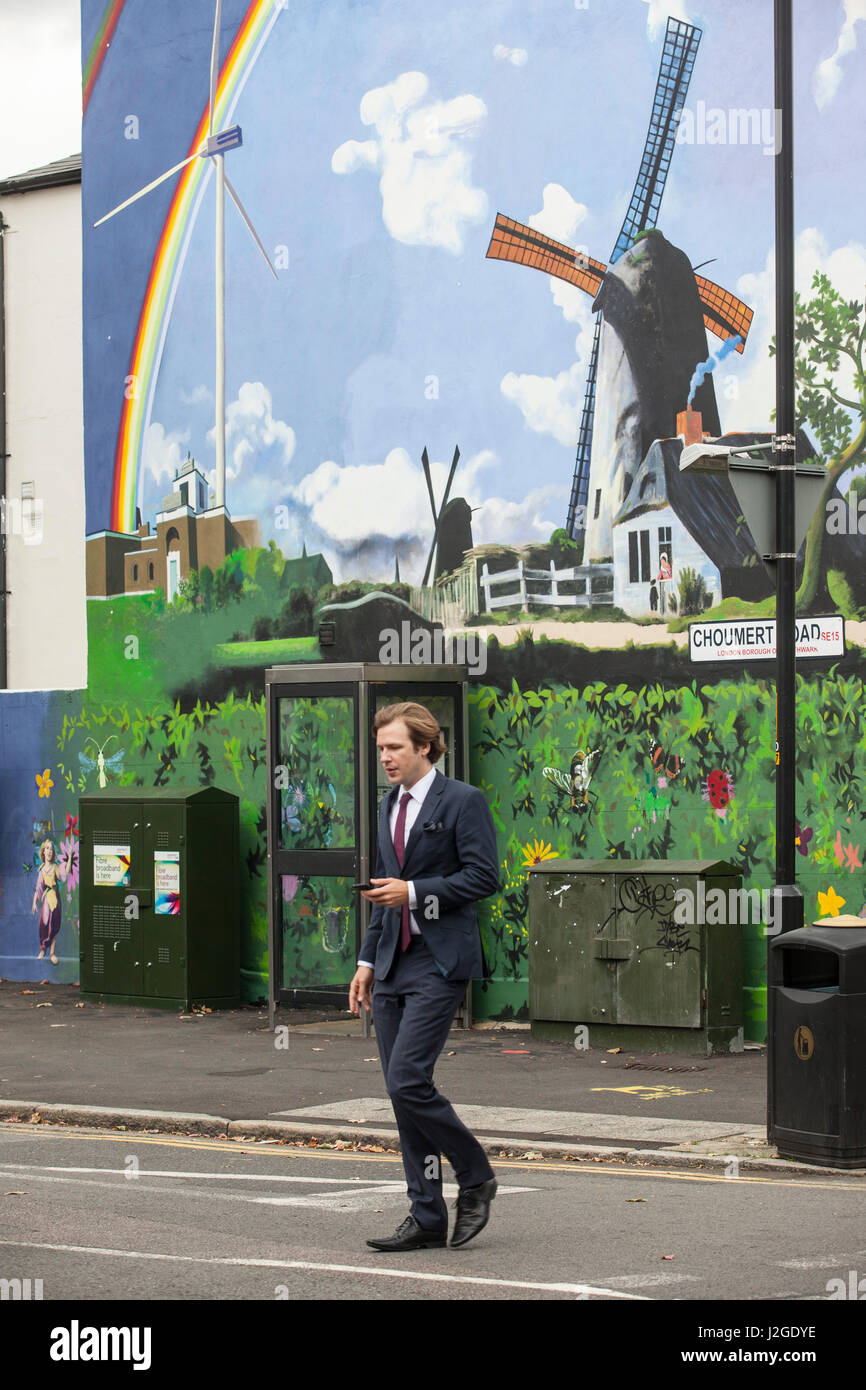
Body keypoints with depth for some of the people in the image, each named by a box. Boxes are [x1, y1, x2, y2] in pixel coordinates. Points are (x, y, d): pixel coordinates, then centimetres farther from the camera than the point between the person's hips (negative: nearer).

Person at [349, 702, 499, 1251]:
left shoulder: (462, 801, -7)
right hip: (393, 965, 8)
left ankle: (476, 1178, 4)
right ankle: (427, 1217, 10)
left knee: (408, 1079, -17)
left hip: (439, 963, -8)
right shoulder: (390, 806, 17)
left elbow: (484, 876, -13)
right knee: (401, 1089, 5)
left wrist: (414, 892, -17)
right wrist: (368, 960, 18)